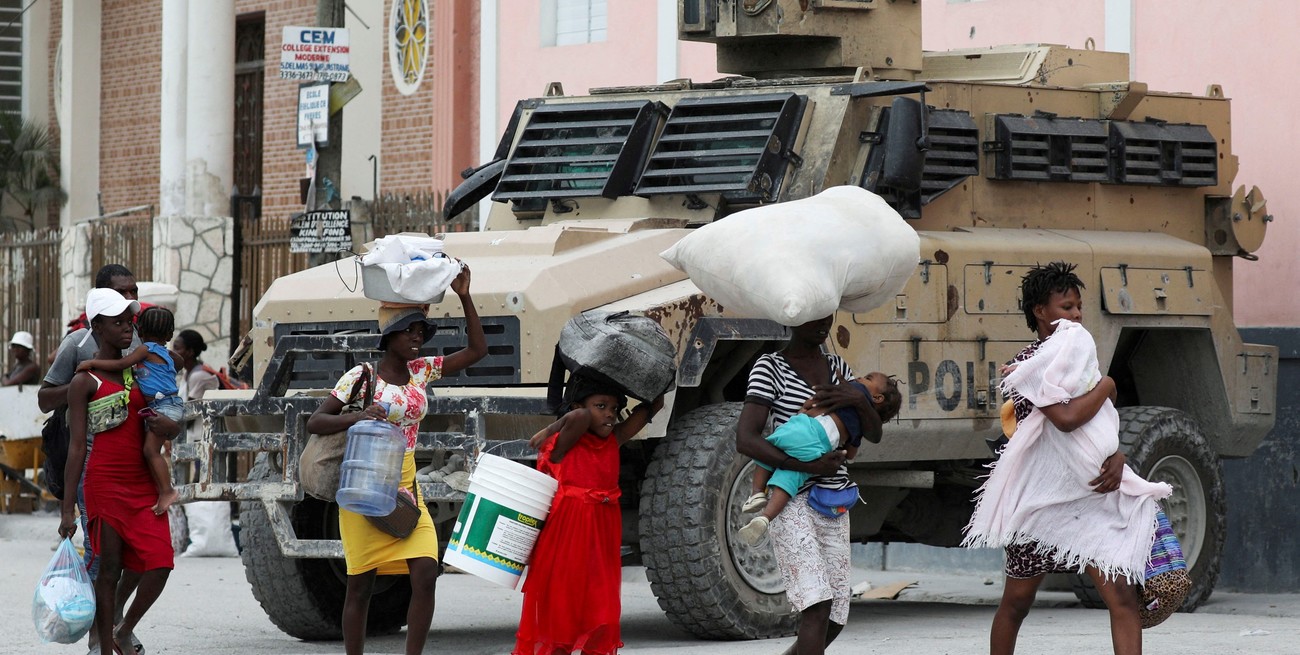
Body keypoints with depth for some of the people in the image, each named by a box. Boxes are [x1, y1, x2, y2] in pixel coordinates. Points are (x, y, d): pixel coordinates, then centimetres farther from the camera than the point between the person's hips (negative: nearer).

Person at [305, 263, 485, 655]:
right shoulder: (360, 377, -5)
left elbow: (477, 350, 10)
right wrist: (358, 417, -26)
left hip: (406, 487, 4)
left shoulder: (422, 371, 9)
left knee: (426, 572, -11)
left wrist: (465, 298, 1)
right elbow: (315, 423, -8)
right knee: (360, 584, 1)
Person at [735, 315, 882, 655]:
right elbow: (745, 440, -15)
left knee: (833, 620, 7)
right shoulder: (770, 368, -5)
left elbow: (874, 434, 11)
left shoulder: (837, 368, 14)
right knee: (817, 607, -22)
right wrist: (807, 466, -23)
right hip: (792, 502, -7)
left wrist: (859, 400, -11)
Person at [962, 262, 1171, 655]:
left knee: (1122, 596, -11)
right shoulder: (1030, 365, -10)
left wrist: (1115, 459, -9)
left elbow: (1101, 426, 12)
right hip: (1040, 500, -5)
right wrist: (1106, 385, -10)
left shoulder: (1077, 350, 14)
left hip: (1093, 496, 5)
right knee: (1016, 602, 9)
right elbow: (1066, 417, -26)